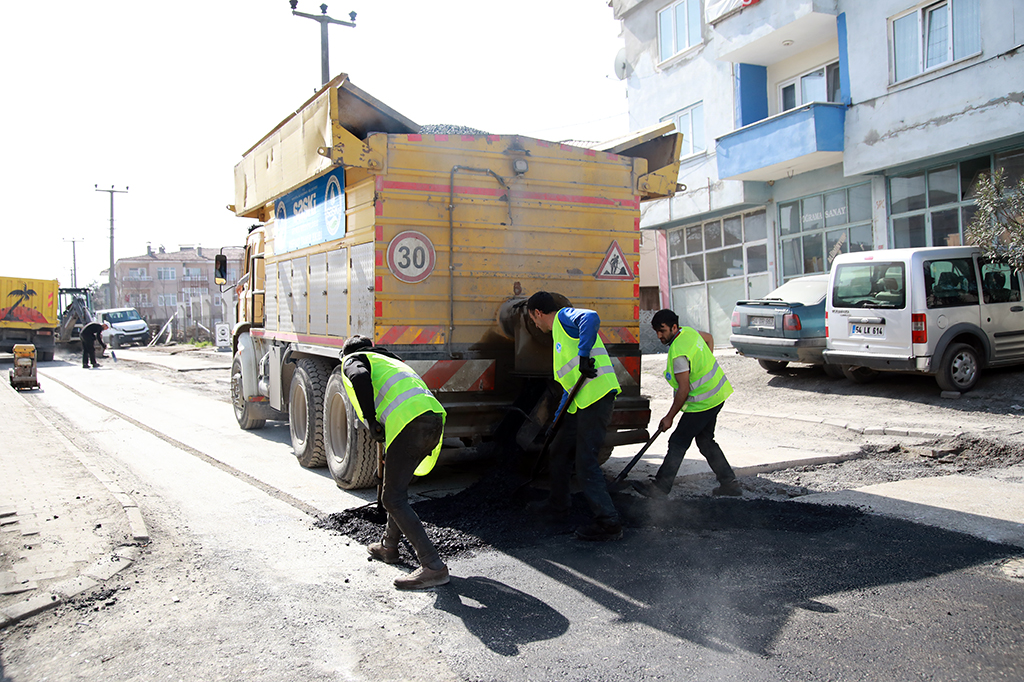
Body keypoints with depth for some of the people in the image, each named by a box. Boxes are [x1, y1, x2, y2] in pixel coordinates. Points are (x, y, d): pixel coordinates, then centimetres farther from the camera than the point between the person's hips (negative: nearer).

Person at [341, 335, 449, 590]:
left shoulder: (353, 360, 17)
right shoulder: (391, 361, 39)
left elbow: (360, 377, -10)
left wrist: (371, 422, -4)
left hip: (409, 422, -8)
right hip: (434, 418, 8)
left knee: (393, 499, -2)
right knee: (398, 487, 26)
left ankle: (433, 566, -8)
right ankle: (388, 547, 40)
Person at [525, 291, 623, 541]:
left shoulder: (565, 316, -2)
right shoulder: (558, 331, 26)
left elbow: (591, 318, -27)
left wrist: (584, 355, -32)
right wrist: (557, 418, 28)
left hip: (597, 396, -10)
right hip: (581, 402, 10)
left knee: (585, 463, -10)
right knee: (559, 450, 20)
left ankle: (608, 523, -3)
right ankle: (557, 505, 37)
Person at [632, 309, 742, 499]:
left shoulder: (678, 353, -26)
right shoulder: (688, 331, 2)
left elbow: (684, 390, -23)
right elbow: (709, 338, 24)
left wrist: (669, 417, -13)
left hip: (702, 402, -10)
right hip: (717, 394, 10)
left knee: (678, 443, -2)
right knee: (705, 441, 19)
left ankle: (660, 487, 5)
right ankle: (729, 483, 22)